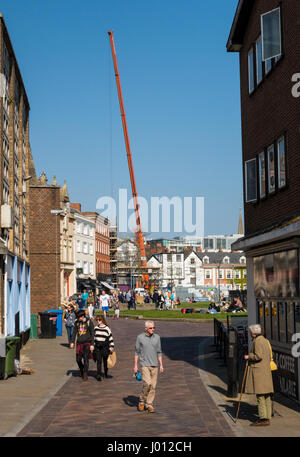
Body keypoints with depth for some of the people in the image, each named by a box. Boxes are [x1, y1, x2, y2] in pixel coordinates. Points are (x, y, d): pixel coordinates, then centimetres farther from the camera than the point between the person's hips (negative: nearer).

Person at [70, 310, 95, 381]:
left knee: (85, 358, -11)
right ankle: (81, 370, 32)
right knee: (78, 359, 4)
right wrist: (72, 342, 5)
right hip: (79, 343, 4)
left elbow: (92, 334, -5)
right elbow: (74, 333, 12)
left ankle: (85, 374, -1)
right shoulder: (77, 322, 4)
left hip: (87, 343, -4)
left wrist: (92, 344, -9)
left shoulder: (89, 322, -7)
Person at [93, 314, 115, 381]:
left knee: (105, 360, 9)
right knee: (99, 361, -5)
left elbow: (110, 337, -2)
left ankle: (106, 373, 29)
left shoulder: (106, 328, -5)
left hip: (105, 346, -2)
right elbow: (93, 337, 18)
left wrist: (111, 347, -5)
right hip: (97, 347, 2)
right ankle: (98, 375, -7)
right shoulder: (95, 328, 7)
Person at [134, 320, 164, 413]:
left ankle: (149, 405, 14)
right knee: (147, 383, -16)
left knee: (153, 386, 3)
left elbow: (159, 352, 10)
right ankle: (142, 401, 7)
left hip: (154, 365, 3)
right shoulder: (140, 337, -2)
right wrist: (135, 366, 1)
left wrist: (161, 365, 5)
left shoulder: (157, 337, 5)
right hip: (144, 364, -3)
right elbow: (137, 352, 4)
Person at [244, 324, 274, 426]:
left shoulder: (257, 341, -12)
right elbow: (269, 356, 20)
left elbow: (258, 356, -21)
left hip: (258, 371, -10)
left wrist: (249, 357, -7)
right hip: (266, 370, 10)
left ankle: (263, 419, -10)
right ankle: (267, 418, 11)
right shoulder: (265, 340, 17)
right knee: (266, 396, 9)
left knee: (260, 395, -9)